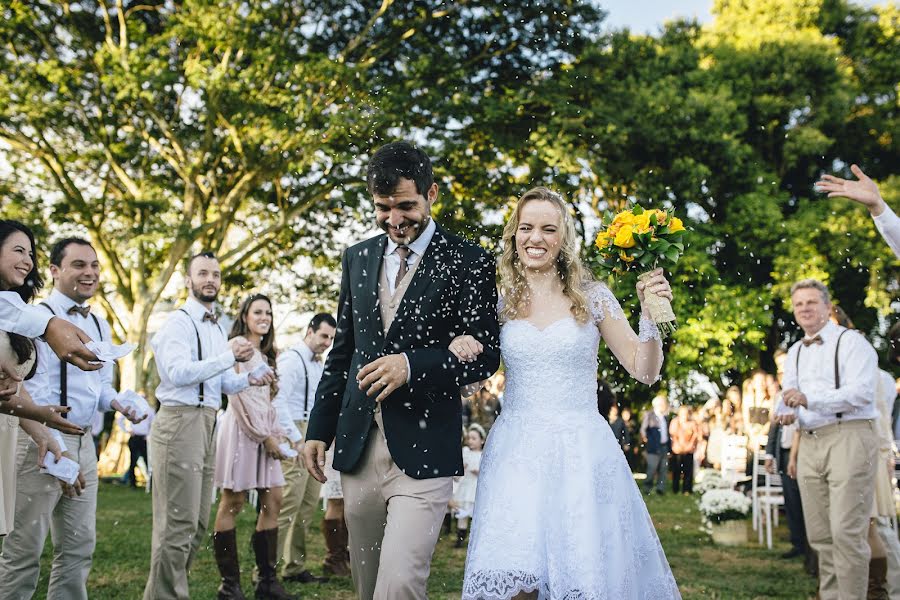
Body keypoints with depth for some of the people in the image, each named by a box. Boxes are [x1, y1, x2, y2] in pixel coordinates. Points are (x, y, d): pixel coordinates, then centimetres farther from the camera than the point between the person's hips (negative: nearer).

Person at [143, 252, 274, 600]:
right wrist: (230, 356, -19)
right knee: (178, 523, -8)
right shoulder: (179, 321, -6)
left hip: (207, 424, 9)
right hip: (180, 423, -9)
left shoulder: (217, 328, 20)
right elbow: (178, 372, -21)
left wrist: (249, 380, 5)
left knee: (197, 523, 13)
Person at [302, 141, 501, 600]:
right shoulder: (358, 258, 12)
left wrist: (412, 365, -21)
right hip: (357, 447, 5)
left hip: (422, 451, -5)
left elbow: (486, 354, -7)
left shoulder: (468, 262, -4)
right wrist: (319, 429, 13)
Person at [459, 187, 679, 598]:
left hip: (582, 453, -1)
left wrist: (650, 315, -10)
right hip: (516, 452, 1)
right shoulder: (499, 301, 7)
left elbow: (644, 372, 4)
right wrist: (458, 350, -7)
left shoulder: (592, 297, 3)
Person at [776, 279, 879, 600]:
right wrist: (787, 414, -3)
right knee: (820, 535, 8)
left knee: (846, 532, -12)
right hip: (810, 443, 7)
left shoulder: (851, 342, -3)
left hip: (848, 437, -7)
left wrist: (809, 399, -25)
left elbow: (862, 391, -16)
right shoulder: (795, 353, 20)